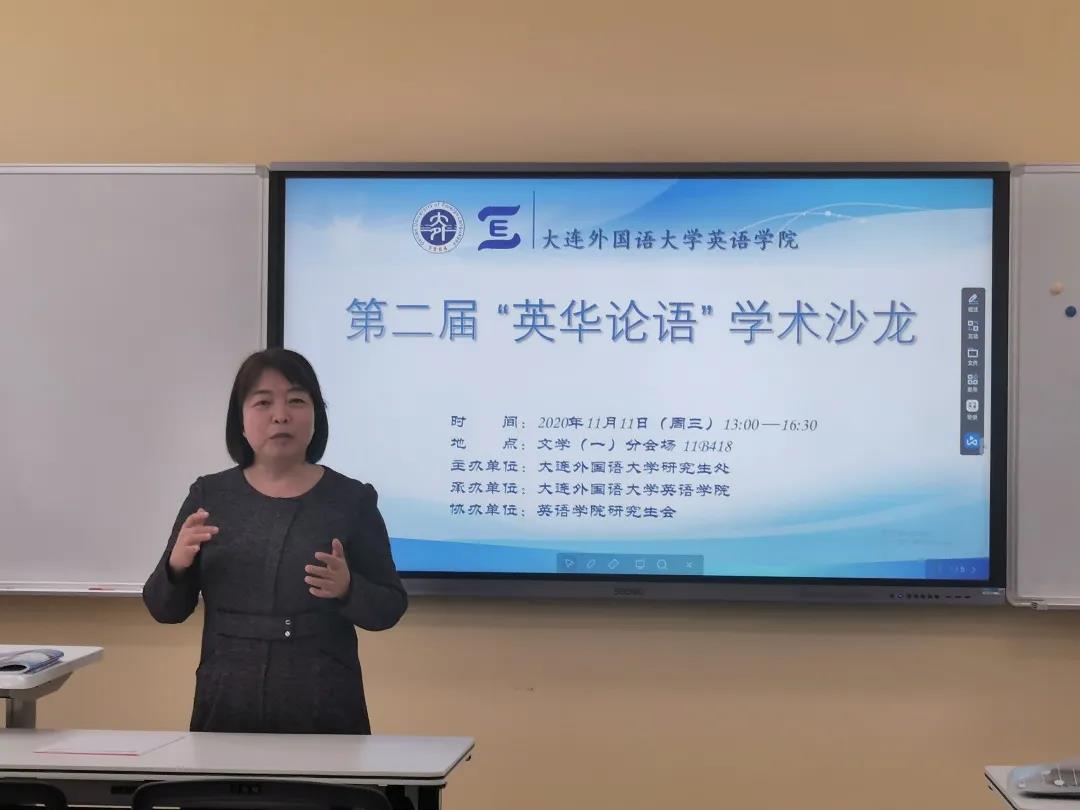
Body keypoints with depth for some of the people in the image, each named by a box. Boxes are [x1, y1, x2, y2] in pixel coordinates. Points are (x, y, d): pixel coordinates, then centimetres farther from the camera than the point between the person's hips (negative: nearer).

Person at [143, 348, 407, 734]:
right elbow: (165, 610, 6)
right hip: (226, 709, 1)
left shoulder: (351, 500, -1)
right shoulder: (210, 496, 4)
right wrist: (176, 565, -13)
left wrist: (346, 589, -19)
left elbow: (388, 610, 0)